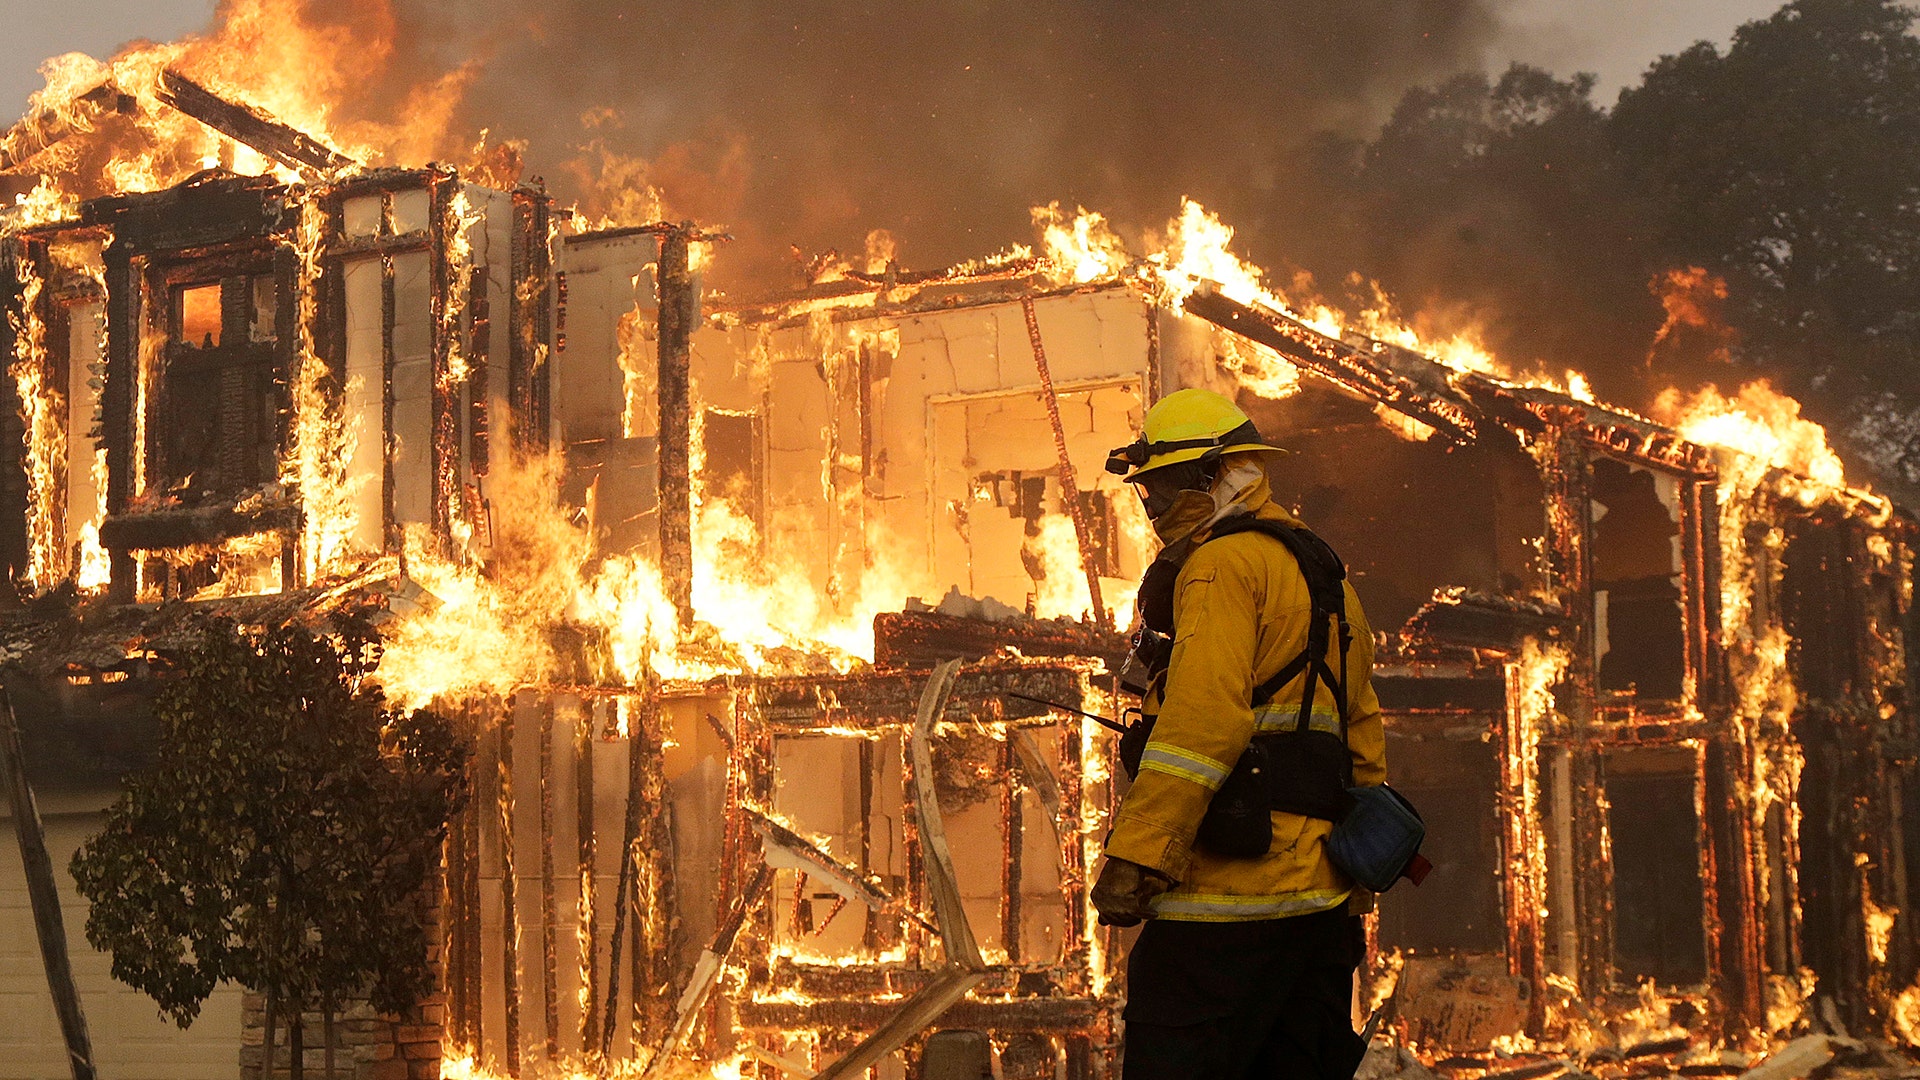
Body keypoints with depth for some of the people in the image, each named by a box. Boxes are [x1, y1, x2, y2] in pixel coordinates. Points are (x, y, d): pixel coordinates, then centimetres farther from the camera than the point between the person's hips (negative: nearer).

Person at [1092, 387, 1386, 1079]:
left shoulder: (1224, 562, -7)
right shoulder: (1324, 575, 23)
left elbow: (1202, 717, -21)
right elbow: (1363, 736, 26)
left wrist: (1135, 855, -23)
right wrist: (1354, 887, 29)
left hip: (1230, 890, -10)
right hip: (1320, 893, 10)